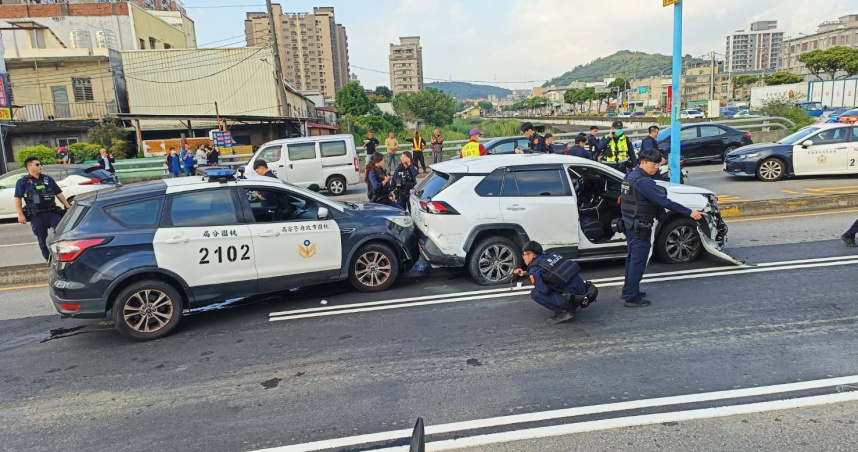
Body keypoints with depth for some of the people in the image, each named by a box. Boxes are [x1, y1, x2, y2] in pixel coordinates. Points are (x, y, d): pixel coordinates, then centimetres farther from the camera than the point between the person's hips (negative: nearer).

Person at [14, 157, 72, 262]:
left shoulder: (48, 179, 12)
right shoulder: (22, 182, 3)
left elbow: (59, 194, 13)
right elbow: (18, 199, 0)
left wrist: (68, 207, 7)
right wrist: (20, 215, -8)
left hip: (53, 213, 2)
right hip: (36, 216, -2)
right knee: (42, 240, 8)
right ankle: (49, 259, 18)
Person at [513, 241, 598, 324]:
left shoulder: (534, 270, -10)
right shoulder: (549, 256, 13)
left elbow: (545, 290, -10)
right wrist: (525, 272, 28)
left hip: (572, 298, -8)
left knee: (535, 294, -5)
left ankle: (562, 312, -5)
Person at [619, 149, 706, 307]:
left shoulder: (631, 176, 10)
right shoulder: (643, 182, -22)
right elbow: (664, 202, -25)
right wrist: (689, 212, -22)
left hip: (629, 224, 10)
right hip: (639, 227, -10)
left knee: (632, 258, 20)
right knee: (638, 261, -3)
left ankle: (628, 291, 32)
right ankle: (632, 298, 2)